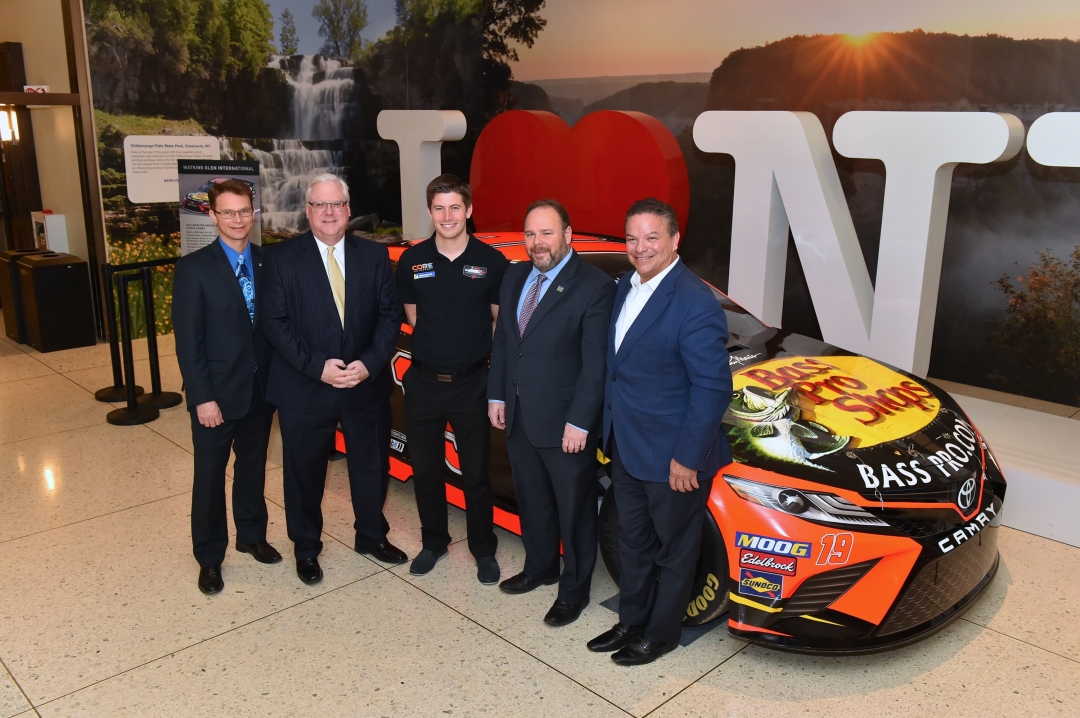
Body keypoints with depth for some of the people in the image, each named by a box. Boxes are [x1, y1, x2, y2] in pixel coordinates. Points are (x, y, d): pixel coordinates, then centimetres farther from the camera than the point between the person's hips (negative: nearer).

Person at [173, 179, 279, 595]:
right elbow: (188, 339, -12)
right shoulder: (194, 268, -9)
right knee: (210, 476, 9)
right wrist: (203, 397, -16)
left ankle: (251, 535, 38)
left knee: (253, 467, 19)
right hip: (217, 392, -4)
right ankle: (209, 557, 24)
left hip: (261, 388, 4)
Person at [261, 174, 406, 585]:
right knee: (304, 472, 11)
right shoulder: (281, 258, -4)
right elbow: (276, 322, -9)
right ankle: (306, 548, 33)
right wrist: (318, 366, -18)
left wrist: (369, 363, -13)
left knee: (370, 466, 16)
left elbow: (390, 314, 0)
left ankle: (372, 536, 38)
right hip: (304, 389, -2)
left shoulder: (374, 256, 3)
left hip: (366, 385, 2)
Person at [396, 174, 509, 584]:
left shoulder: (491, 261, -6)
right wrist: (438, 344, 5)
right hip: (423, 381, 2)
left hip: (472, 381, -2)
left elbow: (500, 322, 3)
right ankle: (434, 542, 34)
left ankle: (484, 550, 27)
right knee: (425, 470, 14)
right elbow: (412, 317, 11)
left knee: (475, 473, 9)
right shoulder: (412, 260, -1)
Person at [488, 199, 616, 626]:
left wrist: (580, 422, -18)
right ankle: (540, 567, 44)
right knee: (532, 502, 23)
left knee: (574, 510, 10)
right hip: (518, 418, 7)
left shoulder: (594, 286, -15)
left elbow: (596, 363, -17)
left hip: (565, 425, -6)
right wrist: (496, 396, 8)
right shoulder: (514, 278, 7)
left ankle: (574, 590, 28)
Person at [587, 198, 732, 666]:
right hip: (625, 448, 8)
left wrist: (687, 458, -19)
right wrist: (611, 431, 12)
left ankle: (660, 635, 32)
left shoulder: (696, 304, -21)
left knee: (674, 551, 14)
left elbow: (712, 387, -21)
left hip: (670, 456, -8)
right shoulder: (625, 288, 5)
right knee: (633, 544, 23)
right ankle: (631, 622, 41)